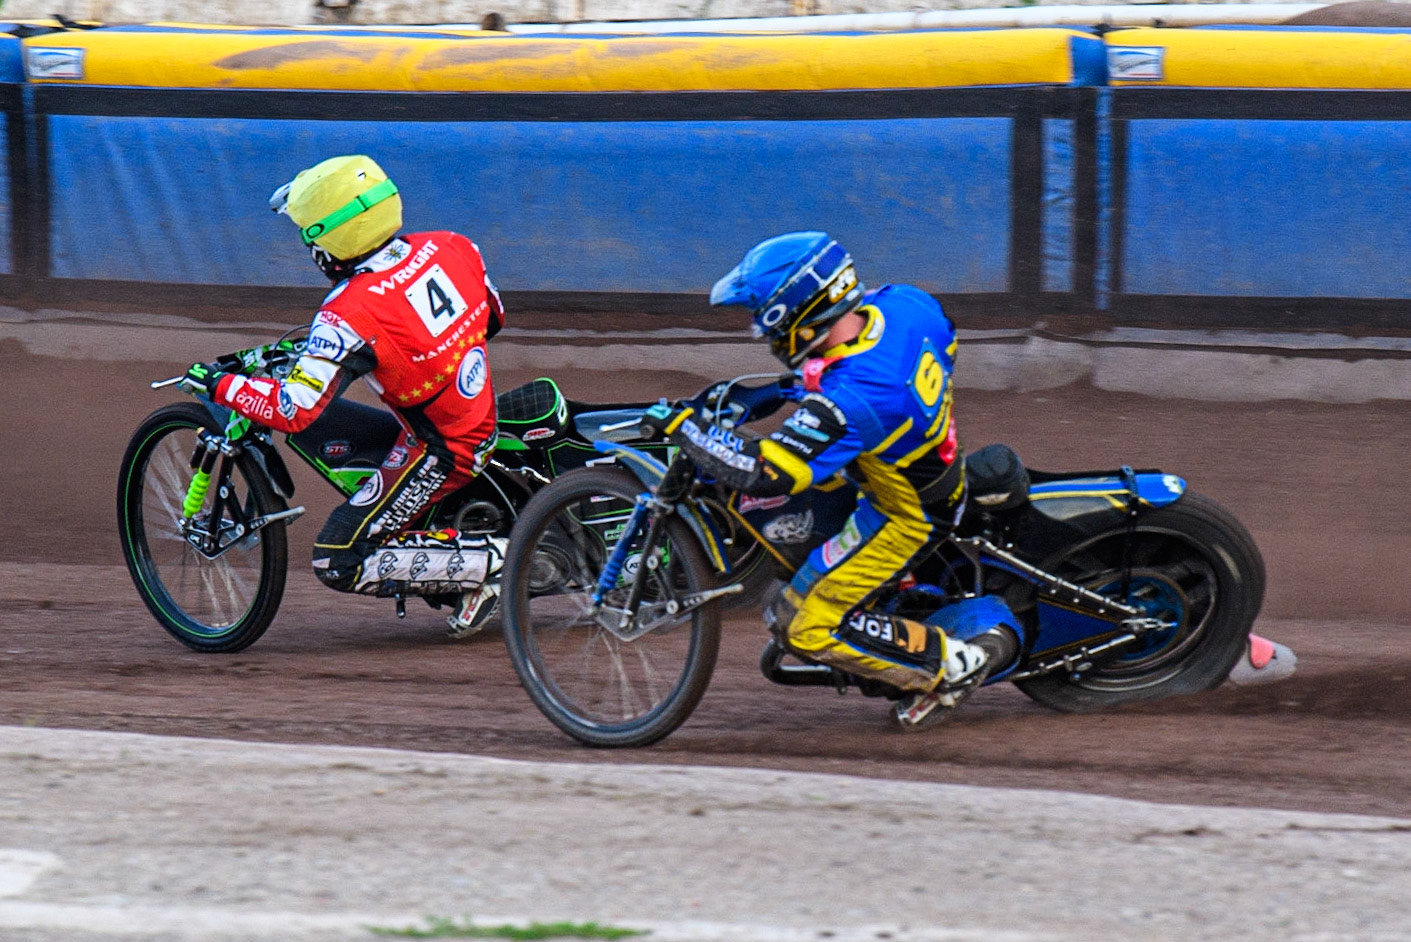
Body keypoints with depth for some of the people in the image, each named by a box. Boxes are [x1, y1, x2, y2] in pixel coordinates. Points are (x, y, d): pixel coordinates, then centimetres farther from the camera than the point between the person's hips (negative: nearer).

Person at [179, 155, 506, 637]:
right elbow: (492, 316, 13)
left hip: (437, 452, -8)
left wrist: (217, 383, -10)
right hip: (485, 422, 8)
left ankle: (488, 562, -8)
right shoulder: (454, 248, -6)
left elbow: (293, 411, -25)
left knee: (339, 563, -4)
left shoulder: (350, 314, -25)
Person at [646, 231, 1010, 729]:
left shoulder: (847, 401, -38)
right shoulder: (901, 302, -15)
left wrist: (685, 426, -27)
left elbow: (763, 472, -39)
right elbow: (943, 342, 9)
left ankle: (955, 664, 4)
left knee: (809, 628, -5)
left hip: (906, 517, -9)